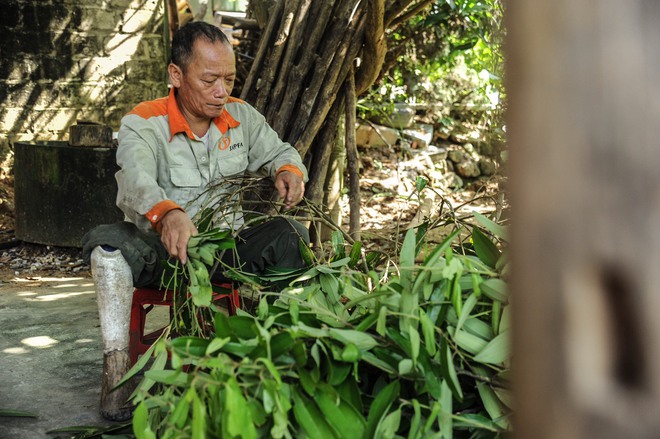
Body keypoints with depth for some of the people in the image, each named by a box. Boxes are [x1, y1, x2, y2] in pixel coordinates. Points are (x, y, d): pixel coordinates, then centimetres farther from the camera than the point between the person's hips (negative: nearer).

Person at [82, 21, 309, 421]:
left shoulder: (242, 116, 2)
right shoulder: (142, 124, -14)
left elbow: (278, 152, 15)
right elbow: (135, 184, -33)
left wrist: (289, 170, -13)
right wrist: (168, 214, -58)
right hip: (163, 251, -3)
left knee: (289, 235, -20)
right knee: (108, 241, -32)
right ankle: (117, 365, -29)